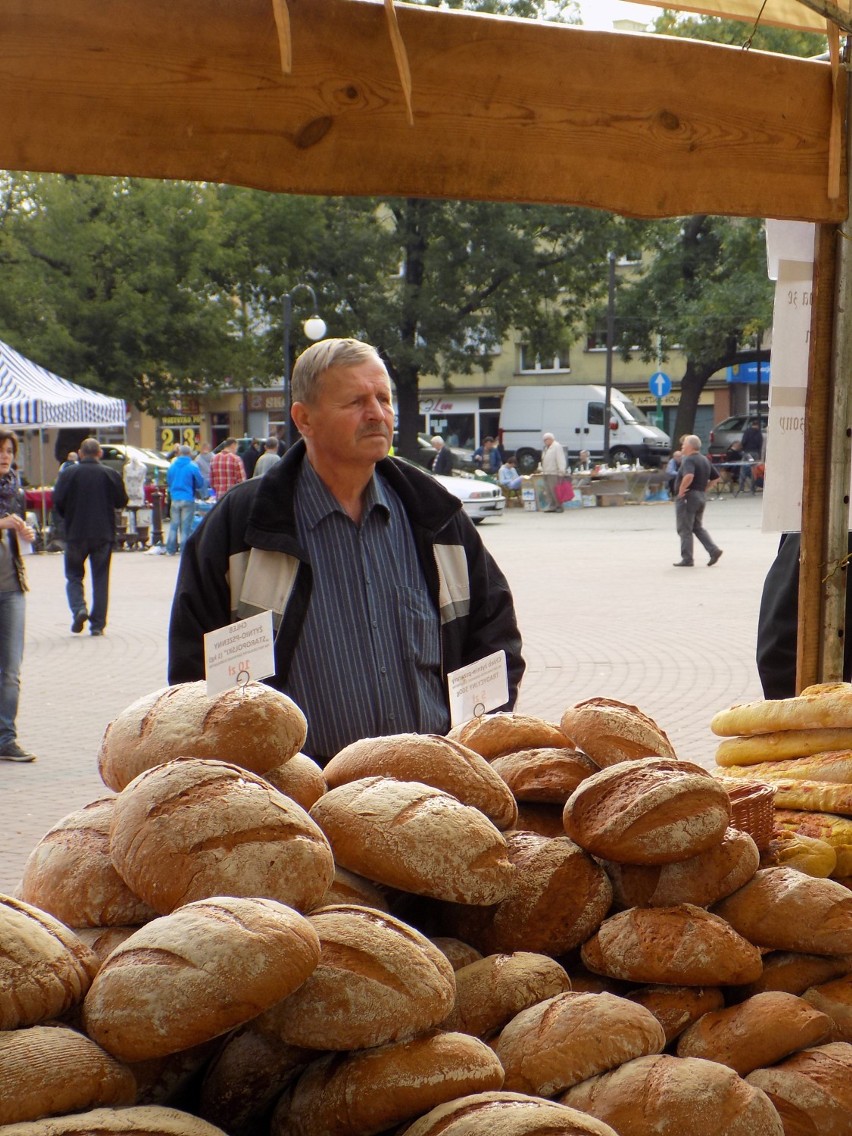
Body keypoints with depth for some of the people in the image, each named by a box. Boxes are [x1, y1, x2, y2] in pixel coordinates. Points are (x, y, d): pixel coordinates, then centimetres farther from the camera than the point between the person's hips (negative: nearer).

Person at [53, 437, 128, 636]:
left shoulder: (69, 474, -6)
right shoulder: (110, 474, -3)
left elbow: (57, 502, -7)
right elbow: (122, 501, 3)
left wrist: (70, 517, 12)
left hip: (76, 533, -1)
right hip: (104, 534, 1)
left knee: (74, 575, 13)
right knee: (100, 578, 7)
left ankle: (78, 608, -11)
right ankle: (97, 624, 5)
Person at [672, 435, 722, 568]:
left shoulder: (688, 460, -16)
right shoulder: (704, 460, 14)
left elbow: (689, 476, -34)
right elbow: (715, 477, 21)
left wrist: (680, 490, -23)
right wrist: (703, 488, 16)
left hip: (687, 497, -9)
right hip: (701, 496, 9)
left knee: (685, 529, -1)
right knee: (698, 527, 17)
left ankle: (687, 558, 1)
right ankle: (714, 550, 2)